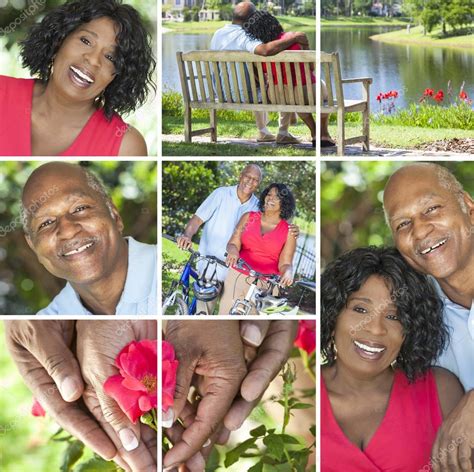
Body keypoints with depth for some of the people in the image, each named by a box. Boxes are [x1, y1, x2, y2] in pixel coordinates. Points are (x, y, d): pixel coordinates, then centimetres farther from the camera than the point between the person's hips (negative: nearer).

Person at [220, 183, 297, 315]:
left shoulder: (289, 231, 2)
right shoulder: (249, 217, 7)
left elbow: (285, 263, 0)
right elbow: (233, 243, 1)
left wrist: (287, 273, -24)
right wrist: (233, 251, -23)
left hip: (266, 284, -2)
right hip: (238, 277, 2)